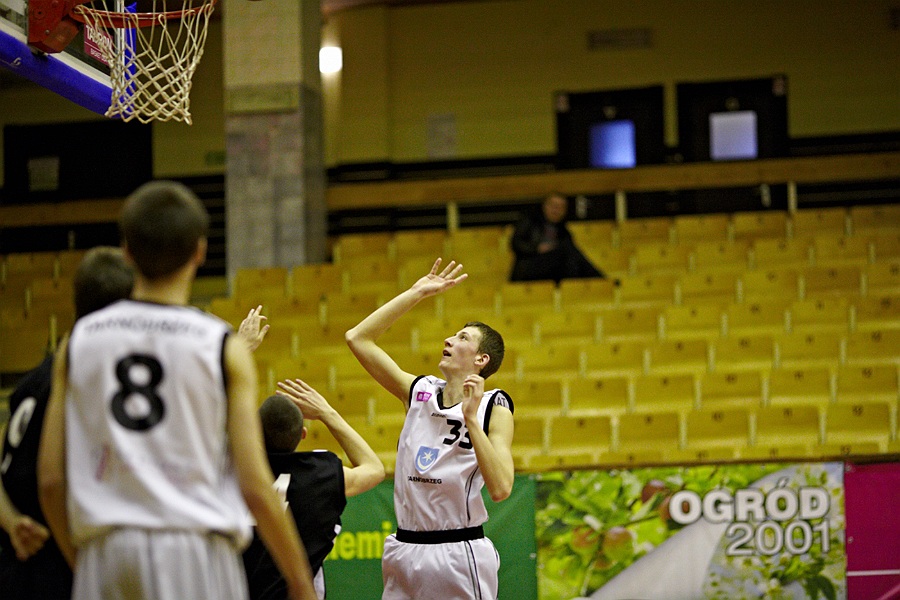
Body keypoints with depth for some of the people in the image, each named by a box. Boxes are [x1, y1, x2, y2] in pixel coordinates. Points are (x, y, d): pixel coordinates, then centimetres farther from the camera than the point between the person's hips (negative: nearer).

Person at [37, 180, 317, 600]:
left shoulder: (78, 342, 6)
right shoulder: (224, 348, -2)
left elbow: (50, 479, 6)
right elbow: (255, 486, -6)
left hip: (107, 556, 3)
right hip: (197, 557, -3)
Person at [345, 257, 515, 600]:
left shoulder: (493, 405, -5)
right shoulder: (419, 391, 7)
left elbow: (500, 489, -17)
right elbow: (358, 338, 7)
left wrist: (471, 418, -21)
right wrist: (418, 293, 8)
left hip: (459, 555, -4)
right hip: (405, 549, 4)